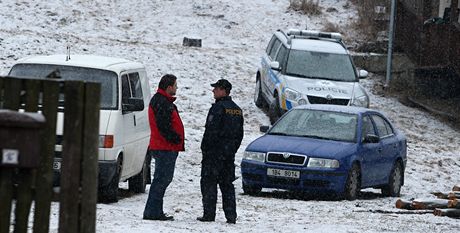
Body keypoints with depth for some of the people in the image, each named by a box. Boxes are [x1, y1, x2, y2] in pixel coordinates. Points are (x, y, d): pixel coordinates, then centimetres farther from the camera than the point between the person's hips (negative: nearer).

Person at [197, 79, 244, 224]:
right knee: (227, 184, 11)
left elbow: (211, 131, -18)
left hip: (215, 152, -8)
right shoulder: (237, 109, 14)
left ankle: (209, 214, -7)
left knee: (209, 182, -3)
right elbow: (240, 134, 17)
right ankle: (231, 216, 6)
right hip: (229, 152, 8)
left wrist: (205, 149, -11)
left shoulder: (218, 107, -14)